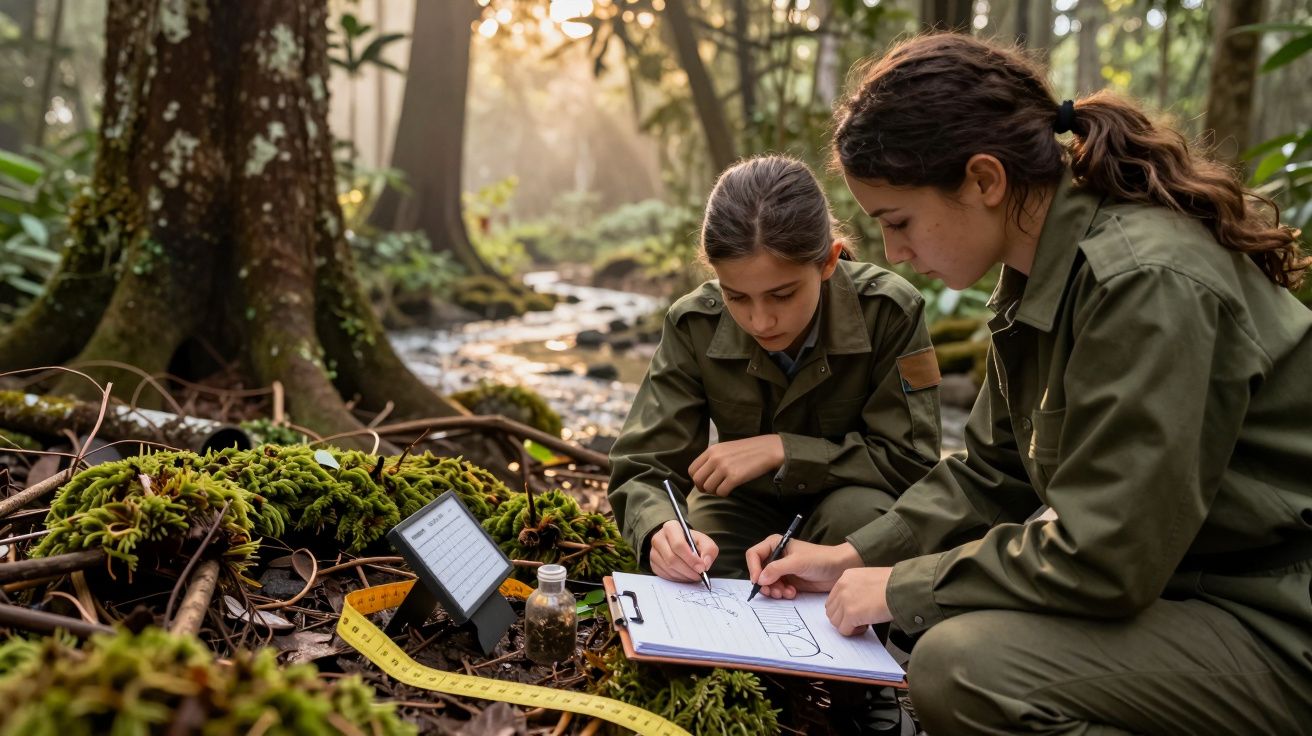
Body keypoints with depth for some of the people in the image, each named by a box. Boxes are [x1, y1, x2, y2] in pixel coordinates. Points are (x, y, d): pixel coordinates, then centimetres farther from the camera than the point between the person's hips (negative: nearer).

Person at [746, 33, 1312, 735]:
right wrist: (856, 556, 3)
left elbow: (1098, 558, -27)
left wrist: (902, 587, -16)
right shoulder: (1038, 277, 3)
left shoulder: (1146, 283, -26)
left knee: (960, 665, -27)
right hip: (1162, 578, 9)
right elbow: (992, 470, 11)